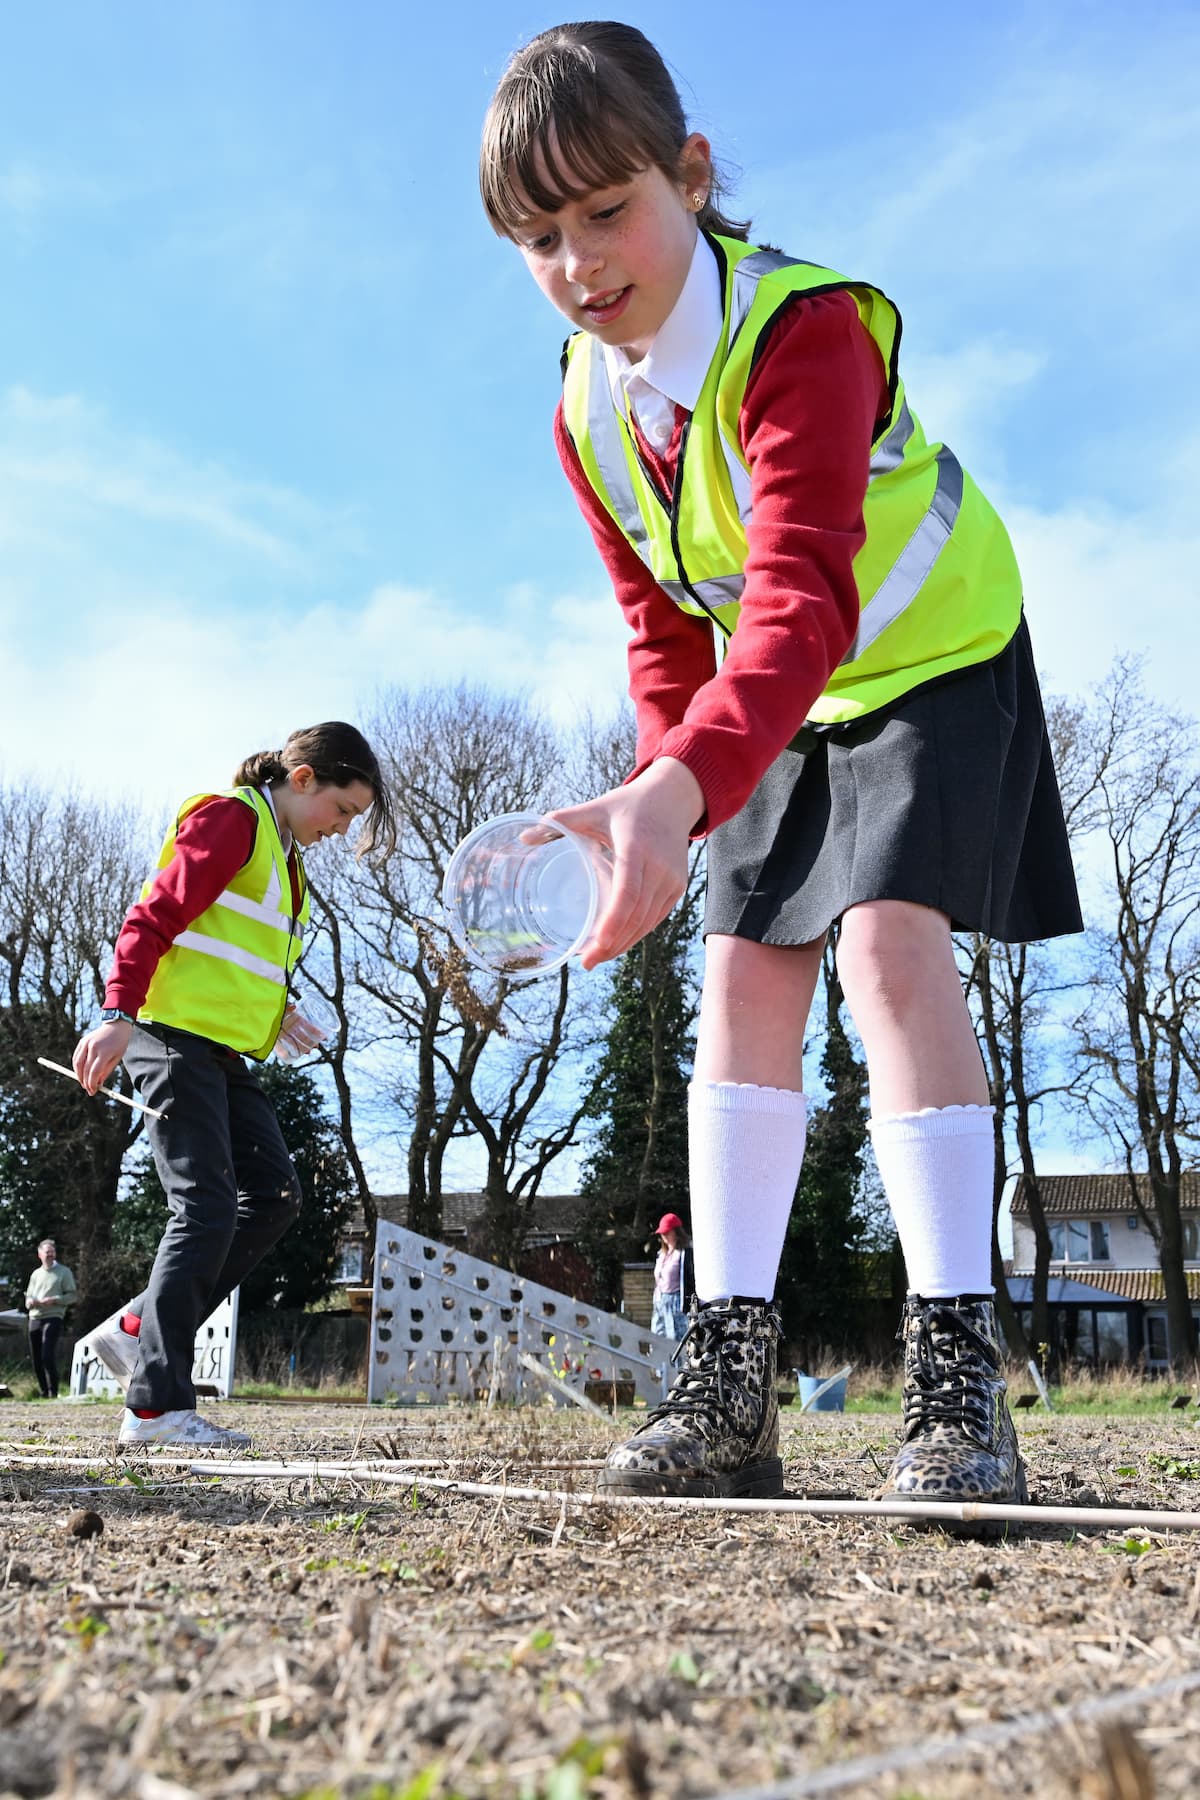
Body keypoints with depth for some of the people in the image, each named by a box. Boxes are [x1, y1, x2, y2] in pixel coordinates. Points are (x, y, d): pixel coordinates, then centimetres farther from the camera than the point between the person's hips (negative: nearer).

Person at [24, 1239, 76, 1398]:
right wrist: (30, 1302, -1)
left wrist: (54, 1300, -15)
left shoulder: (64, 1272, 5)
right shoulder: (36, 1274, 19)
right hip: (34, 1318, 5)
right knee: (36, 1359, 4)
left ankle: (53, 1392, -9)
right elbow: (28, 1297, 23)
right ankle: (43, 1392, 14)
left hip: (53, 1318, -5)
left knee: (48, 1356, -17)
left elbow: (71, 1295, 0)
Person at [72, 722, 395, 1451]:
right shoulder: (230, 819, -8)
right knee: (208, 1207, -13)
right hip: (176, 1035, -10)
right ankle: (157, 1403, -9)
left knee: (274, 1196, 2)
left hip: (227, 1053, 10)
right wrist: (120, 1013, -26)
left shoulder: (285, 858, 21)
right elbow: (154, 918, -17)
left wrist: (277, 1012, 14)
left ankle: (140, 1329, 8)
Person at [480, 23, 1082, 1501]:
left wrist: (676, 790, -58)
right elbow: (663, 627, 4)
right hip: (777, 708, 6)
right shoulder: (586, 416, -5)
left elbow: (803, 600, -43)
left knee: (886, 937, -26)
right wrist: (672, 798, -9)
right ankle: (730, 1378, -3)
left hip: (930, 658, -6)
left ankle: (959, 1372, -19)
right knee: (745, 977, -5)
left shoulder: (805, 329, -28)